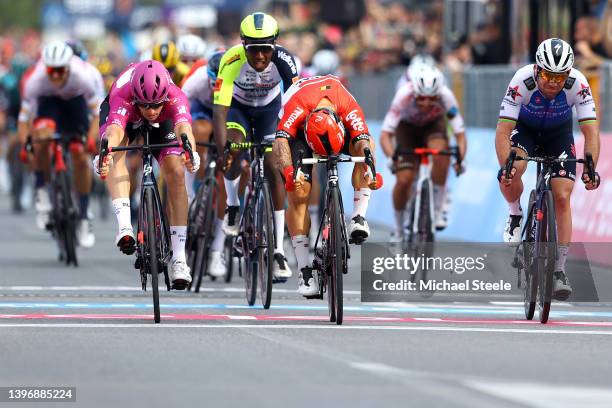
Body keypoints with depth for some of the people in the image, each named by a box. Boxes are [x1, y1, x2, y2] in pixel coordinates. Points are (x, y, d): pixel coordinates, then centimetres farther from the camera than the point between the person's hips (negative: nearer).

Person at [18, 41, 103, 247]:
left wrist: (91, 138, -43)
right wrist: (24, 145, -39)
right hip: (48, 100, 0)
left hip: (76, 100, 0)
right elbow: (24, 116, -29)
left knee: (81, 157, -8)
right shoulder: (35, 80, -37)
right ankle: (41, 192, -9)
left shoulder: (84, 76, -38)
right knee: (42, 136, -31)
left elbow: (98, 111, -30)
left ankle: (84, 217, 6)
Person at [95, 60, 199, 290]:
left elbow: (183, 127, -57)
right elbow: (113, 131, -59)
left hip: (163, 122, 1)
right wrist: (104, 155, -81)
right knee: (116, 152, -33)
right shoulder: (122, 96, -42)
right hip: (126, 115, -1)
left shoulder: (176, 97, -39)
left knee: (176, 174, -16)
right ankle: (124, 226, -41)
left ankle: (178, 259, -12)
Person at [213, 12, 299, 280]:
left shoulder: (282, 60, -33)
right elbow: (219, 109, -40)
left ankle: (278, 251, -5)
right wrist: (222, 150, -52)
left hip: (268, 109, 1)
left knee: (274, 170, -9)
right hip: (237, 106, -1)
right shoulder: (232, 61, -37)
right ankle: (232, 204, -1)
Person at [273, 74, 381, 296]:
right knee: (299, 195, -17)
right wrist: (288, 171, -68)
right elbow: (281, 141, -50)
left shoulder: (349, 106, -36)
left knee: (365, 143, -31)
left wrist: (369, 170, -63)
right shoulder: (297, 105, -41)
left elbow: (363, 143, -43)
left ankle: (358, 216, -28)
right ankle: (305, 269, -13)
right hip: (298, 131, -2)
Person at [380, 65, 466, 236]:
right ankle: (398, 230, 9)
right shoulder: (404, 95, -37)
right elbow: (385, 135, -38)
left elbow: (460, 134, -33)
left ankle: (438, 209, -16)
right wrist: (392, 157, -56)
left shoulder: (445, 96, -34)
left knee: (441, 151, -34)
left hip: (433, 125, 0)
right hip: (407, 127, 0)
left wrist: (460, 158, -51)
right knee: (404, 180, -15)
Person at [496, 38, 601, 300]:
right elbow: (503, 131, -35)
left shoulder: (577, 84, -32)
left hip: (558, 134, 1)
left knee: (562, 198, -11)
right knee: (511, 175, -31)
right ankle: (515, 214, 3)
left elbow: (590, 132, -32)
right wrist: (505, 166, -51)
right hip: (525, 128, -1)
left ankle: (560, 271, -2)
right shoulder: (522, 81, -35)